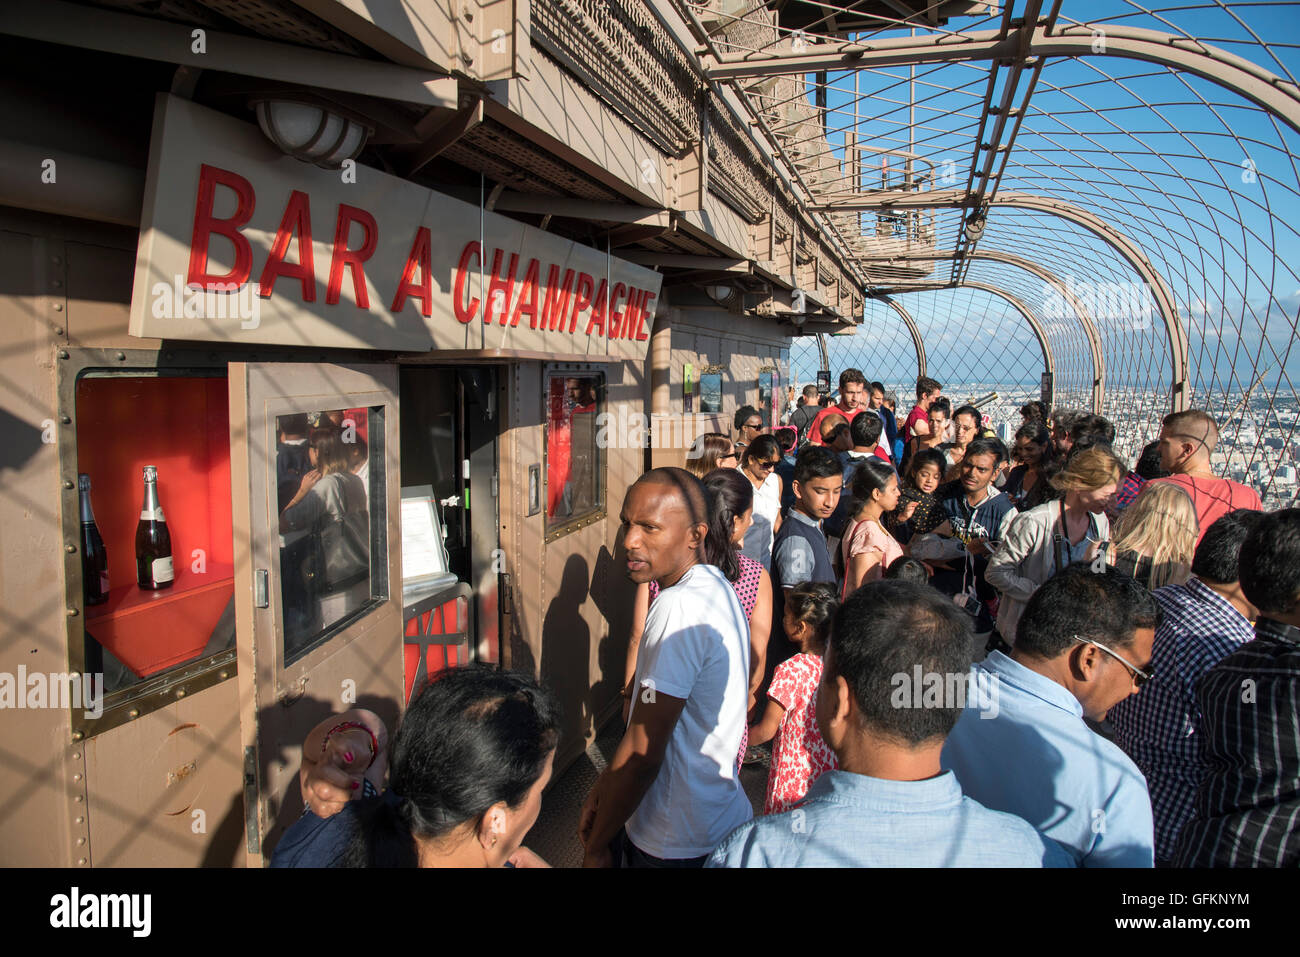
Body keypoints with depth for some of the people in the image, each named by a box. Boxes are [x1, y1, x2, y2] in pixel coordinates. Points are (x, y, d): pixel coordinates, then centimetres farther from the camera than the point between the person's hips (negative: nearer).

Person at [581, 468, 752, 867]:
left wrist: (595, 849, -12)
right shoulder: (715, 585, 3)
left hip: (676, 846, -8)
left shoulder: (679, 608, -26)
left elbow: (642, 753, -23)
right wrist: (604, 785, 9)